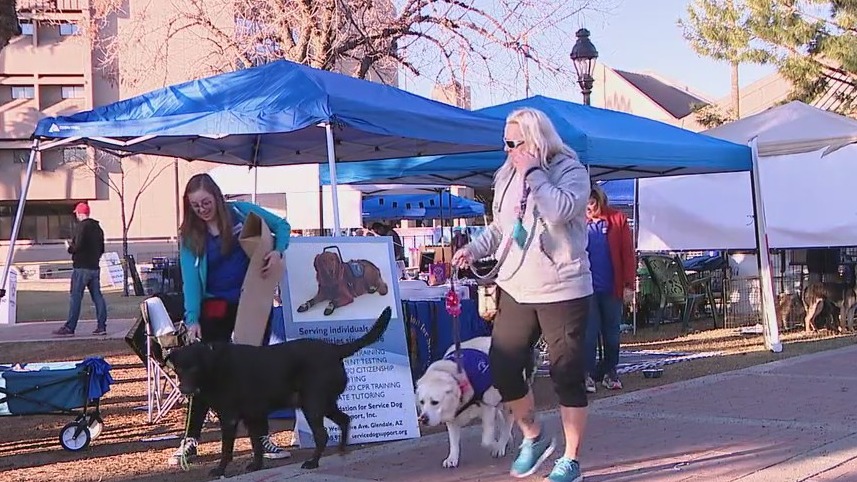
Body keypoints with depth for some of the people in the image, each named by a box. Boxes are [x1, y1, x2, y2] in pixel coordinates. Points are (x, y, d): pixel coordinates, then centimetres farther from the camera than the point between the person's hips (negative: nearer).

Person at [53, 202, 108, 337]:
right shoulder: (97, 227, 14)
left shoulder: (81, 226, -12)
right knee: (97, 296, 7)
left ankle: (69, 328, -4)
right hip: (95, 267, 8)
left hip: (81, 267, -8)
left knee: (76, 297, -5)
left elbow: (78, 246, -19)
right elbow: (101, 249, 17)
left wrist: (69, 247, -1)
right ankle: (101, 326, 6)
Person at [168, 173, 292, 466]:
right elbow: (190, 279, -11)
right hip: (215, 308, -1)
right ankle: (190, 440, 4)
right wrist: (192, 319, -22)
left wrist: (278, 251, -15)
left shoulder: (241, 212, -5)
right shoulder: (189, 235, -5)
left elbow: (281, 225, 4)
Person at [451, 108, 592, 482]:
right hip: (516, 289, 6)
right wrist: (475, 248, 4)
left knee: (567, 376, 0)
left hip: (562, 292, -6)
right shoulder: (508, 176, 11)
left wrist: (533, 173, -18)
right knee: (503, 370, 5)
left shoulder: (570, 170, -7)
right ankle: (534, 437, 30)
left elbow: (561, 211, -27)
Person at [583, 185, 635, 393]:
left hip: (612, 288, 1)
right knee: (589, 333, 0)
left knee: (612, 333, 10)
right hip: (587, 288, -1)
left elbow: (628, 254, -1)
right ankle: (587, 374, 5)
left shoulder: (618, 220, 0)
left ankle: (610, 372, 21)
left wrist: (628, 284, -5)